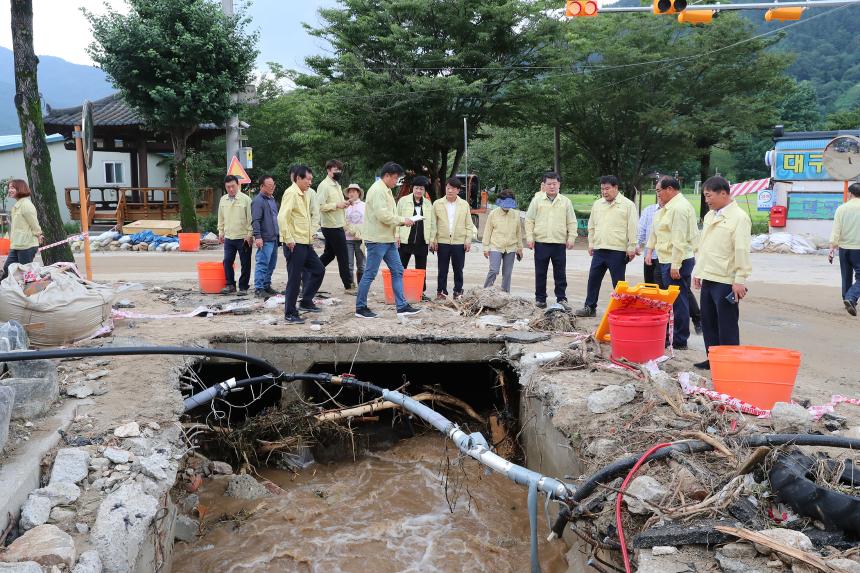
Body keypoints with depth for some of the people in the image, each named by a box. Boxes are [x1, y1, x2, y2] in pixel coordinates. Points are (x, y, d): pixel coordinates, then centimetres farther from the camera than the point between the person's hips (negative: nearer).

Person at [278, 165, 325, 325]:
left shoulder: (305, 194, 15)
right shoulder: (291, 193, -13)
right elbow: (282, 217, -22)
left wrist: (310, 233, 19)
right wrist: (288, 239, -24)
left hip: (306, 243, 9)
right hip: (295, 244, -9)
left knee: (319, 270, 14)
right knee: (294, 279, -3)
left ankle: (306, 302, 25)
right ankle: (290, 314, 6)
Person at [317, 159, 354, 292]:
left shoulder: (337, 185, 17)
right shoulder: (324, 186, -13)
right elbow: (320, 206, -20)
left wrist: (344, 203, 6)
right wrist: (337, 205, -19)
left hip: (337, 226, 10)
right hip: (332, 226, -10)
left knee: (329, 254, 17)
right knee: (342, 256, -4)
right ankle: (349, 285, 3)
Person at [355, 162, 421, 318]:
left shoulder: (386, 190, 17)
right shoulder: (377, 190, -16)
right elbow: (383, 215, -24)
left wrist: (401, 221, 4)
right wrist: (402, 220, -13)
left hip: (387, 239, 10)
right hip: (377, 239, -10)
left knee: (397, 271, 8)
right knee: (370, 274, -1)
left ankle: (402, 306, 11)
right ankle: (360, 308, 9)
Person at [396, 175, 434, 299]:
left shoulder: (428, 204, 10)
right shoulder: (403, 200, 1)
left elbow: (432, 223, 13)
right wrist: (397, 236, -6)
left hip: (422, 241, 3)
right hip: (405, 240, -3)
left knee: (421, 268, 9)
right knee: (401, 267, 1)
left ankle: (421, 291, 17)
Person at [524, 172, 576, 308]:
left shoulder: (565, 201, 8)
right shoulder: (537, 200, 5)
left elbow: (572, 222, 10)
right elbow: (529, 220, 5)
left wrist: (571, 238, 1)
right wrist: (529, 237, -2)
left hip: (559, 243, 1)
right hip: (541, 242, 0)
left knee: (560, 273, 3)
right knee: (540, 273, 5)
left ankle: (561, 298, 11)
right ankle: (540, 298, 15)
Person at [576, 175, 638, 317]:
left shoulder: (627, 204, -4)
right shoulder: (597, 204, 11)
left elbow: (633, 228, -6)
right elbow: (592, 226, 18)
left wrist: (631, 248, -9)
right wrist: (591, 243, 14)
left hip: (618, 251, -5)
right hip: (599, 249, 5)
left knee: (618, 283, 3)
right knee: (593, 279, 8)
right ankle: (589, 307, 18)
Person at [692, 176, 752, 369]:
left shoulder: (739, 217, -11)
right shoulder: (709, 216, 14)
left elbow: (742, 251, -16)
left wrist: (740, 280, -19)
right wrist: (698, 272, 17)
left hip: (726, 281, -8)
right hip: (708, 279, 8)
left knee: (727, 325, -1)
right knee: (708, 322, 14)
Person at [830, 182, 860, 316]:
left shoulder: (841, 208, -1)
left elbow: (836, 230, -4)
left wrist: (832, 247, -3)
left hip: (844, 248, 3)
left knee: (846, 276, 17)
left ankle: (847, 300, 26)